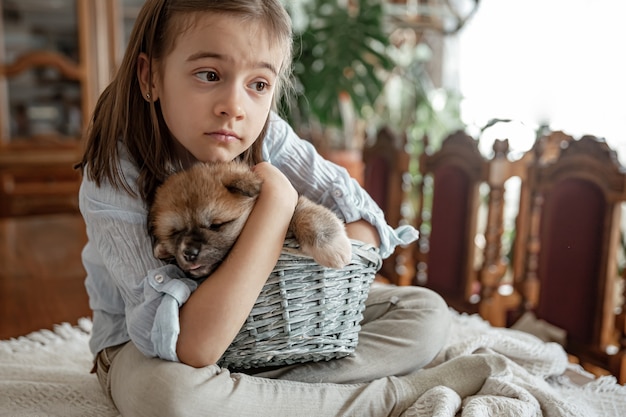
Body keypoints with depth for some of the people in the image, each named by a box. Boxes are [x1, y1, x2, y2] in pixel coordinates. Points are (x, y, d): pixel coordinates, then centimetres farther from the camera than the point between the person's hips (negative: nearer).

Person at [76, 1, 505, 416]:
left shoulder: (265, 136, -16)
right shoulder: (114, 177, -28)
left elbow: (365, 224, -11)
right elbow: (191, 345, -38)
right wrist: (276, 199, -37)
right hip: (145, 348, -3)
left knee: (426, 312, -4)